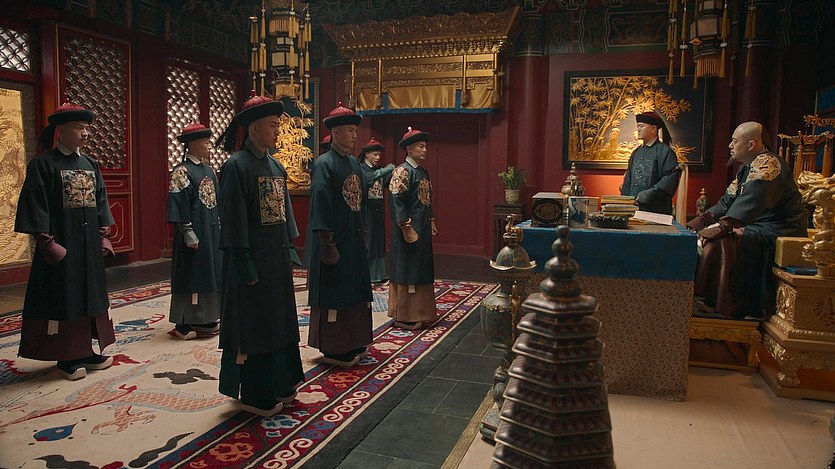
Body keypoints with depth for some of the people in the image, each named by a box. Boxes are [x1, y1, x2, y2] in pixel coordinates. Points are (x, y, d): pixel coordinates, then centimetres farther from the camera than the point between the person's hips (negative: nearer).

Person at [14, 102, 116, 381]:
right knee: (62, 299, 2)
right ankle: (66, 357, 13)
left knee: (90, 297, 11)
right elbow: (36, 207, -11)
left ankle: (86, 350, 23)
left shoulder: (90, 165, 11)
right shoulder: (43, 164, -7)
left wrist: (104, 237, 6)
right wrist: (48, 244, -16)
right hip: (60, 247, -6)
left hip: (90, 246, 6)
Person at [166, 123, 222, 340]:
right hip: (194, 233, -8)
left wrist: (219, 226, 15)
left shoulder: (208, 170, 13)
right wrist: (189, 232, -19)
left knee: (210, 273, 12)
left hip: (212, 232, 8)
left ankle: (205, 318, 22)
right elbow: (179, 206, -15)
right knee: (191, 274, -2)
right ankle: (185, 323, 8)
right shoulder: (181, 172, -10)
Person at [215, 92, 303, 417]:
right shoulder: (236, 166, -13)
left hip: (278, 258, 8)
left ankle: (279, 385, 31)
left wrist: (288, 253, 12)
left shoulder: (276, 166, 10)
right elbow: (233, 220, -16)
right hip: (252, 259, -8)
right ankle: (256, 396, 18)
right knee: (254, 325, 3)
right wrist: (245, 267, -17)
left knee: (280, 321, 16)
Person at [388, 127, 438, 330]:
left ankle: (420, 312, 26)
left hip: (423, 229, 9)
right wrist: (406, 227, -21)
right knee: (406, 270, -1)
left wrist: (432, 222, 18)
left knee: (421, 270, 14)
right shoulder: (402, 171, -13)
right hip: (408, 229, -9)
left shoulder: (423, 172, 14)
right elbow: (396, 201, -19)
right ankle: (405, 316, 9)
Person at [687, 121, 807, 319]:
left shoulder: (767, 165, -18)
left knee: (720, 242, -30)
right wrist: (701, 220, 3)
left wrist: (719, 228, -32)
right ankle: (699, 295, 1)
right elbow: (728, 202, 13)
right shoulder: (748, 167, 14)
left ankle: (714, 303, -19)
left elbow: (748, 206, -28)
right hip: (755, 225, 10)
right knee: (698, 235, 2)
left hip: (775, 231, -10)